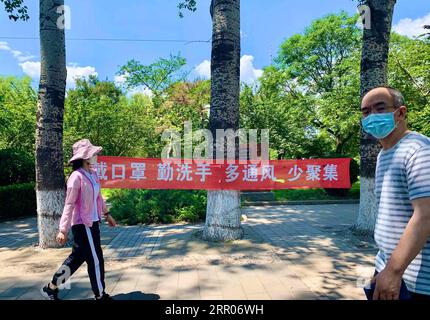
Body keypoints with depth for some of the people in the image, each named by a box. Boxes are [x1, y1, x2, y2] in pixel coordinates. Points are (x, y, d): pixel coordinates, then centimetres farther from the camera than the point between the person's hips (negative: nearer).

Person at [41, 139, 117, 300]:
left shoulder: (93, 174, 7)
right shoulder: (77, 177, -18)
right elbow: (69, 204, -18)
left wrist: (106, 214, 24)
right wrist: (63, 230, -17)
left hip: (92, 222, 9)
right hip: (83, 225, -8)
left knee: (78, 257, 18)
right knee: (96, 260, 4)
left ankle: (51, 287, 34)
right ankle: (100, 295, 23)